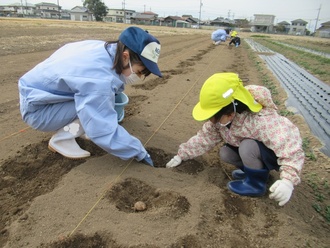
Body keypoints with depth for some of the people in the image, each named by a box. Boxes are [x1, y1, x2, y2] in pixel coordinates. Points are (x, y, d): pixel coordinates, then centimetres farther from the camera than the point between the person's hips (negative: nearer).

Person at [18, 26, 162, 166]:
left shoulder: (104, 49, -10)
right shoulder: (100, 80, -36)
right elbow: (105, 132, -34)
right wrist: (139, 152, -22)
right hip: (36, 109, -8)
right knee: (99, 107, -22)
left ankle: (69, 126, 7)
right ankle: (61, 140, -8)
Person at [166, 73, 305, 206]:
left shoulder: (262, 122, -40)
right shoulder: (222, 118, -18)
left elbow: (292, 149, -42)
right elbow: (203, 138, -7)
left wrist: (288, 181, -55)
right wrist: (181, 155, -6)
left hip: (276, 154, -6)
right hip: (251, 150, 7)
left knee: (247, 147, -33)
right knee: (225, 153, -11)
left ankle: (256, 183, -7)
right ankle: (255, 169, 11)